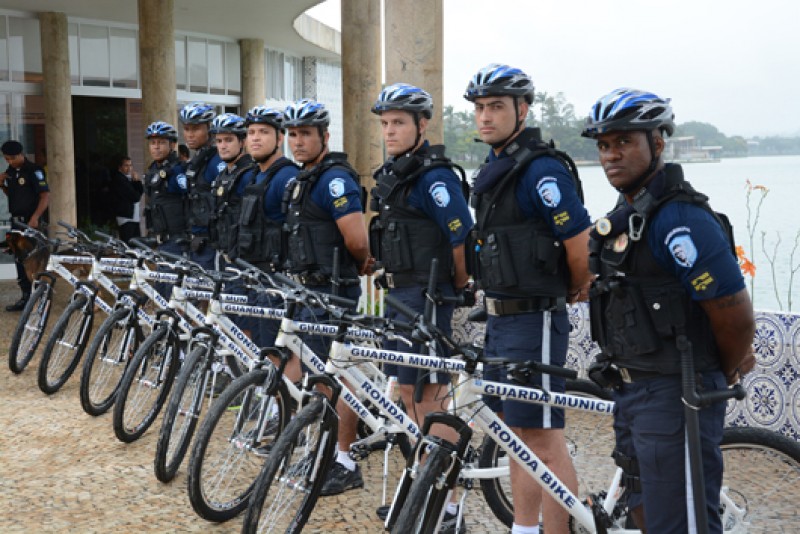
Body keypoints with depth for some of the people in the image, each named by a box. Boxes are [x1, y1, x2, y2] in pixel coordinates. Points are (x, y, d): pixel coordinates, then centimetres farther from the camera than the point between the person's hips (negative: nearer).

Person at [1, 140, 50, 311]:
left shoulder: (34, 170, -12)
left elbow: (45, 196, -16)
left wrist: (35, 217, -26)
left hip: (32, 222, -8)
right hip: (16, 221, 8)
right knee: (20, 260, 10)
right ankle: (26, 297, 17)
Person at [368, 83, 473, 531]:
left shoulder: (434, 176, -16)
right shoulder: (393, 173, 14)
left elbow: (462, 237, -20)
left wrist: (459, 284, -8)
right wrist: (390, 277, 16)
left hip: (427, 297, -10)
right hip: (399, 293, 10)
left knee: (431, 397, -5)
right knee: (408, 393, 16)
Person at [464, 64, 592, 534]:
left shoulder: (541, 169, -17)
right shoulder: (495, 168, 13)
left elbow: (581, 245, -19)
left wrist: (575, 292, -2)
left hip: (534, 319, -10)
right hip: (501, 318, 10)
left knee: (543, 437, -5)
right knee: (518, 433, 16)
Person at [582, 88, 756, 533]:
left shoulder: (680, 219, -22)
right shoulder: (628, 212, 10)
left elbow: (735, 312, -22)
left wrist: (727, 372, -3)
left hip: (677, 395, -10)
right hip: (633, 389, 10)